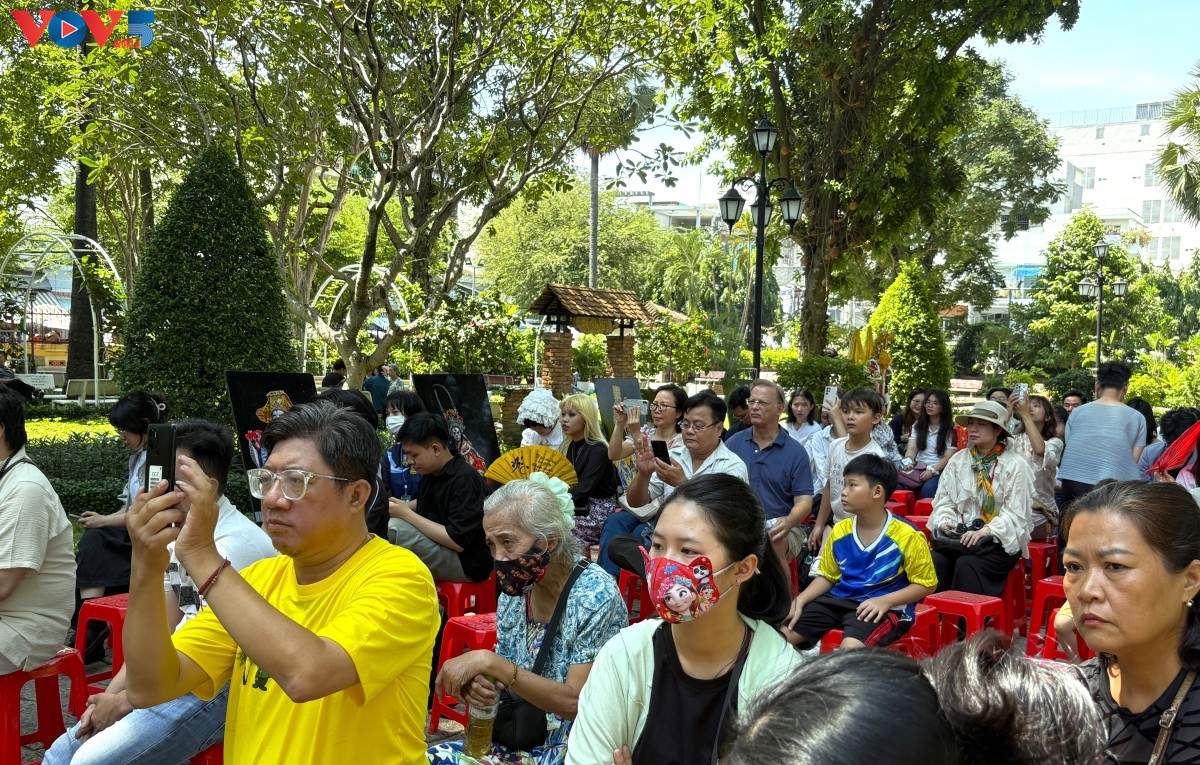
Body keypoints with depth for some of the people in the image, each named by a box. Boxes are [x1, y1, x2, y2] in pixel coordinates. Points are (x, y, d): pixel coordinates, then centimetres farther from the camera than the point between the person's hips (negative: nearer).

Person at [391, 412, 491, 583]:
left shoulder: (465, 480, -21)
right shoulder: (431, 471, 4)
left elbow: (457, 541, -26)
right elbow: (422, 505, 23)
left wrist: (407, 514, -21)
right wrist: (401, 507, 0)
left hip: (467, 564, -9)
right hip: (439, 550, 9)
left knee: (395, 528, -24)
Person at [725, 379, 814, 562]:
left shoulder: (796, 452, 4)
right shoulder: (733, 443, 9)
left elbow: (804, 501, -1)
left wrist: (788, 522, -24)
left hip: (778, 529, -1)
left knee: (772, 545, -35)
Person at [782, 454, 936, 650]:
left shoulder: (907, 537, -11)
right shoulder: (840, 531, 5)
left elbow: (927, 584, -5)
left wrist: (885, 601, -19)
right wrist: (801, 599, -3)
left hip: (885, 608, -5)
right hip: (840, 600, 5)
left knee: (850, 647, -36)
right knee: (780, 636, -9)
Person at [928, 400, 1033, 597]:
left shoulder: (1016, 465, -2)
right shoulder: (958, 460, 12)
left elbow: (1015, 514, -8)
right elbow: (944, 500, 10)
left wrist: (985, 532, -21)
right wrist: (945, 521, -11)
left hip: (1000, 540, -3)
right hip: (960, 535, 4)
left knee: (967, 565, -31)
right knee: (935, 560, -26)